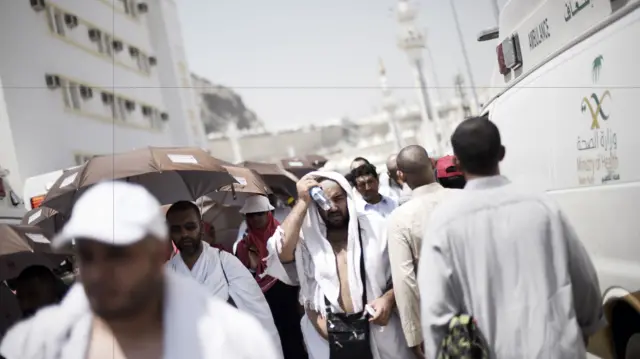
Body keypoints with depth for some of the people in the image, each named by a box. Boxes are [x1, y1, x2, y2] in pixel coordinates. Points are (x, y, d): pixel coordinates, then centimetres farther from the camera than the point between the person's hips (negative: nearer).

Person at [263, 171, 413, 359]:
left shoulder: (374, 226, 3)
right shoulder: (306, 236, 1)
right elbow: (280, 253, -20)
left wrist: (389, 298, -12)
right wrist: (302, 202, -15)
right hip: (329, 338, 0)